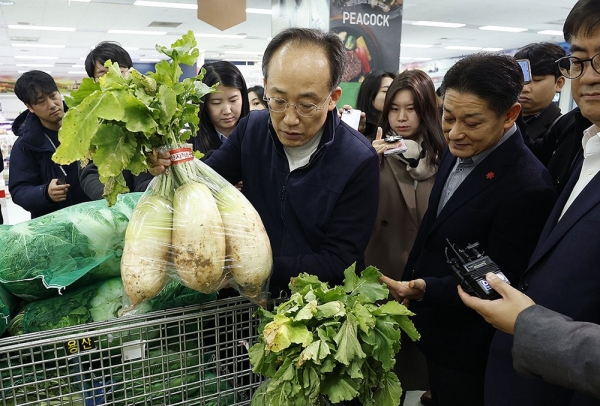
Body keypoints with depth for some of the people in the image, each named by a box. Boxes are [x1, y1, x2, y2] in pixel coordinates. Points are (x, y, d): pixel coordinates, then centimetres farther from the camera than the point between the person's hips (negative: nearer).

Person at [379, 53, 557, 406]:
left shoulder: (528, 188, -28)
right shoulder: (458, 152, -4)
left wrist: (426, 290, -31)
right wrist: (411, 284, 11)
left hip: (467, 351, -7)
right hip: (431, 326, 7)